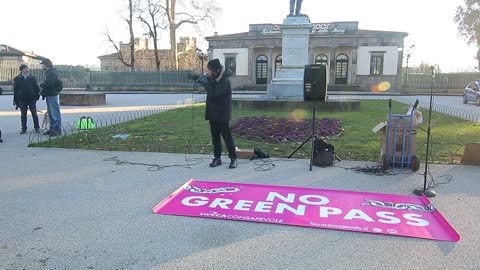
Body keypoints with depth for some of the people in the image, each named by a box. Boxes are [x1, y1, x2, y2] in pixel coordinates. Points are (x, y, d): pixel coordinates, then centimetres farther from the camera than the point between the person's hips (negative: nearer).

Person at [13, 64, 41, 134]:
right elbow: (15, 90, 6)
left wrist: (37, 95, -3)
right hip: (22, 100, 1)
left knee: (34, 114, 2)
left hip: (32, 99, -1)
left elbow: (36, 87, 8)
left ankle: (37, 128, 10)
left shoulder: (32, 78, 4)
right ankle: (24, 129, 15)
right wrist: (16, 101, 3)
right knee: (23, 115, 7)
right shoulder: (17, 79, 4)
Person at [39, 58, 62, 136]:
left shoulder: (52, 72, -14)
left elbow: (49, 84, -23)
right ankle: (52, 129, 23)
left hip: (52, 95, -10)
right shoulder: (48, 72, 18)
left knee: (55, 113, -7)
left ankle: (58, 130, -3)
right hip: (49, 95, 10)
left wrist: (42, 85, -7)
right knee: (50, 114, 15)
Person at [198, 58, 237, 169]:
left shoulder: (224, 81, -18)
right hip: (212, 113, 8)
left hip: (222, 114, -8)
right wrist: (201, 79, -1)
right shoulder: (212, 78, 6)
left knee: (227, 136, -2)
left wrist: (205, 82, -20)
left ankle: (233, 158, 8)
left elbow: (213, 93, -26)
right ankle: (217, 158, 19)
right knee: (215, 137, 11)